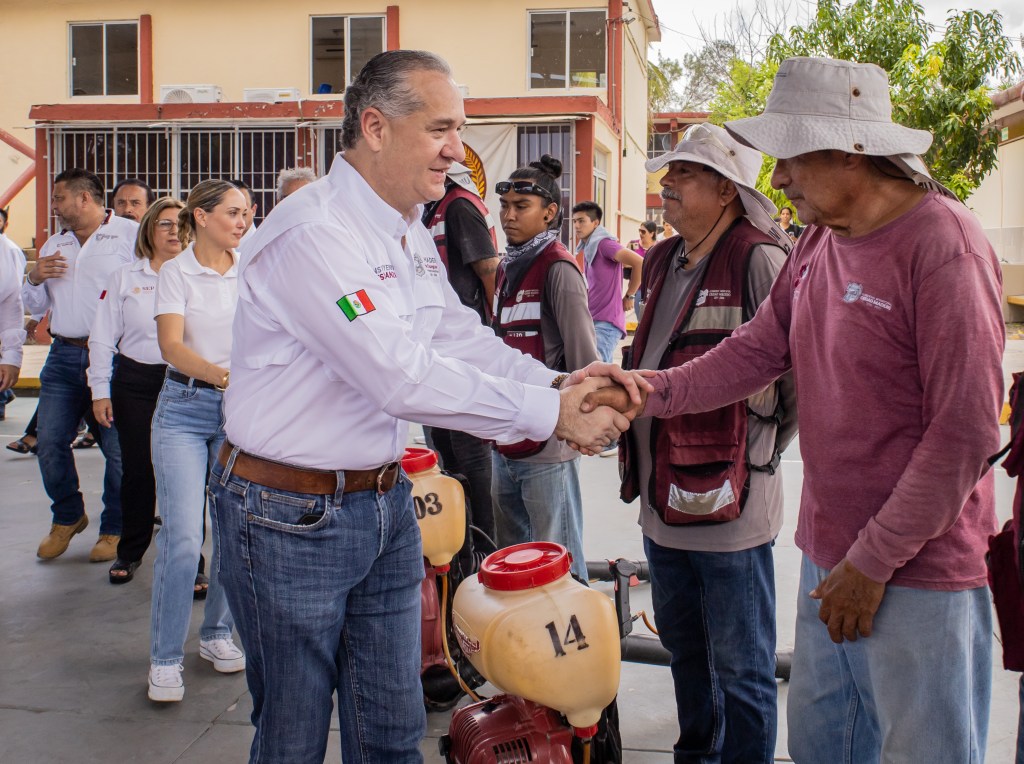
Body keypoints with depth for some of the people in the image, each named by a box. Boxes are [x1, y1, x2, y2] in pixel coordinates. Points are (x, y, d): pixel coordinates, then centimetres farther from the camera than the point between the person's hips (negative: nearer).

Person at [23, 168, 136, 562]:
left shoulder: (131, 234, -2)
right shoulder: (54, 245, 19)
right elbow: (36, 306, 23)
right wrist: (34, 278, 5)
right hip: (64, 356, 6)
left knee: (118, 447, -2)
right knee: (49, 443, 6)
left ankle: (114, 528, 15)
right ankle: (67, 516, 27)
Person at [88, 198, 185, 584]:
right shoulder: (125, 278, 8)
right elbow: (103, 338, 9)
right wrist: (100, 390, 5)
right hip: (135, 381, 1)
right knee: (137, 467, 7)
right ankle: (130, 551, 25)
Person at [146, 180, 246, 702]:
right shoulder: (176, 273, -2)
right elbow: (171, 345, -14)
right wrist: (223, 375, -30)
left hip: (243, 409, 3)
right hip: (184, 409, -3)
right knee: (182, 537, -10)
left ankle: (217, 634, 26)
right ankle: (165, 660, 3)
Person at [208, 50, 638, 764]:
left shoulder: (412, 234, 10)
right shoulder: (313, 233, -22)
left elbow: (463, 337, 10)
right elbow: (404, 378, -28)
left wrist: (560, 383, -7)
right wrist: (551, 414, -23)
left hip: (385, 503, 8)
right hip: (291, 516, -8)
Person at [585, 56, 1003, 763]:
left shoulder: (943, 247, -18)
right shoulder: (821, 240, 8)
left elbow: (966, 432, -19)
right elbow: (759, 349, 11)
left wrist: (875, 561, -16)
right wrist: (654, 391, -3)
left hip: (918, 577, -7)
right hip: (831, 557, 7)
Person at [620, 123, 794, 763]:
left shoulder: (758, 259, -15)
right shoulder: (663, 262, 11)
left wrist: (764, 444, -3)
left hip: (729, 501, -9)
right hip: (662, 495, 9)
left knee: (741, 667, 6)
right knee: (683, 642, 23)